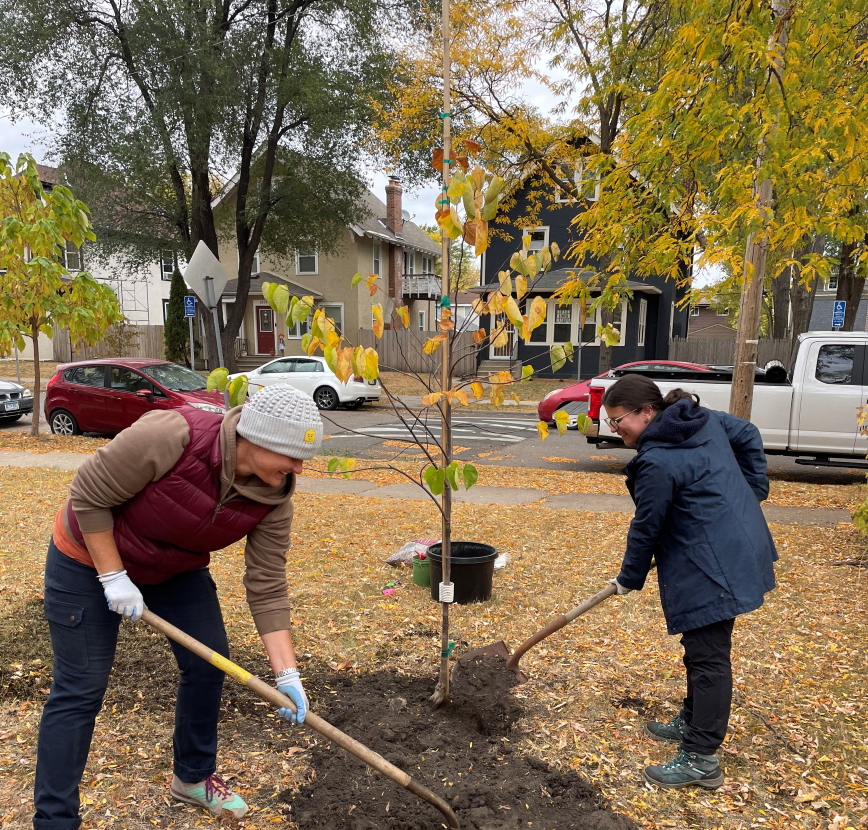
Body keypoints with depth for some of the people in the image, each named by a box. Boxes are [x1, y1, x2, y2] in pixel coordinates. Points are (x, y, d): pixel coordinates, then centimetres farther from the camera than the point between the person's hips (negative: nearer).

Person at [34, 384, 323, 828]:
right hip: (92, 552, -5)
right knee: (80, 689, -1)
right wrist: (114, 577, -22)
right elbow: (88, 496, -24)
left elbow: (267, 588, -15)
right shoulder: (169, 437, -37)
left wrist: (287, 674, -18)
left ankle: (193, 777, 29)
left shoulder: (274, 497, -20)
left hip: (177, 568, 5)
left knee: (207, 663, 6)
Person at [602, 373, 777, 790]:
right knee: (701, 647, 21)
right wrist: (751, 488, 20)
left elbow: (646, 529, -12)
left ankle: (701, 759, 8)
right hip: (741, 550, 10)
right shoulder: (706, 418, 4)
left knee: (707, 656, -2)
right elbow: (749, 436, 18)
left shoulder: (657, 463, -22)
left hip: (711, 568, -10)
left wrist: (629, 579, 3)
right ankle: (692, 721, 37)